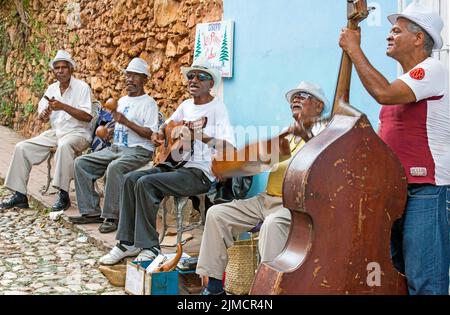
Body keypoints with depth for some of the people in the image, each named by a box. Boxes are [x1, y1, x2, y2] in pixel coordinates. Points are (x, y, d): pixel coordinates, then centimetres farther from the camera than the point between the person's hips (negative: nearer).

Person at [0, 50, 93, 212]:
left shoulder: (82, 87, -7)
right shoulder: (52, 89, 12)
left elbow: (88, 116, -16)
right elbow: (41, 118, 11)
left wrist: (63, 106, -22)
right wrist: (44, 114, -14)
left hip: (77, 133, -6)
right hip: (55, 132, 7)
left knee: (64, 145, -40)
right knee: (22, 147, -7)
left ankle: (64, 195, -34)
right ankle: (20, 195, -3)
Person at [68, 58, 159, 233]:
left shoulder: (148, 103, -5)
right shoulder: (122, 100, 21)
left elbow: (150, 133, -16)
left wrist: (125, 121, -21)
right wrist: (108, 130, 14)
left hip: (138, 150, -8)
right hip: (116, 147, 9)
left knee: (114, 167, -37)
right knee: (81, 163, -4)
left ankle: (112, 217, -25)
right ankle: (91, 212, -3)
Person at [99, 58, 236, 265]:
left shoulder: (217, 107, -10)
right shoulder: (186, 105, 14)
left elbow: (229, 147, -22)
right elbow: (168, 123, 30)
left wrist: (202, 136, -35)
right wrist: (159, 133, 7)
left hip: (200, 173, -8)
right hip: (177, 163, 8)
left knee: (146, 183, -24)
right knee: (131, 179, -5)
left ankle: (150, 247, -14)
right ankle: (127, 242, 1)